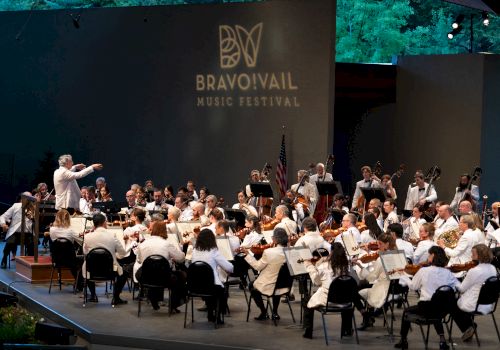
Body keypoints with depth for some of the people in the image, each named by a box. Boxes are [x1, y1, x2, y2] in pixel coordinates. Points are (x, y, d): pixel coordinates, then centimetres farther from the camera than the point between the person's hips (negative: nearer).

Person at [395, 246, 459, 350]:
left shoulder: (424, 271, -10)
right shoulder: (447, 273, -4)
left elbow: (413, 286, 3)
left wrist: (403, 278, 20)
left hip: (425, 307, -3)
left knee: (407, 311, 26)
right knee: (435, 313, 40)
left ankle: (403, 340, 31)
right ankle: (442, 339, 25)